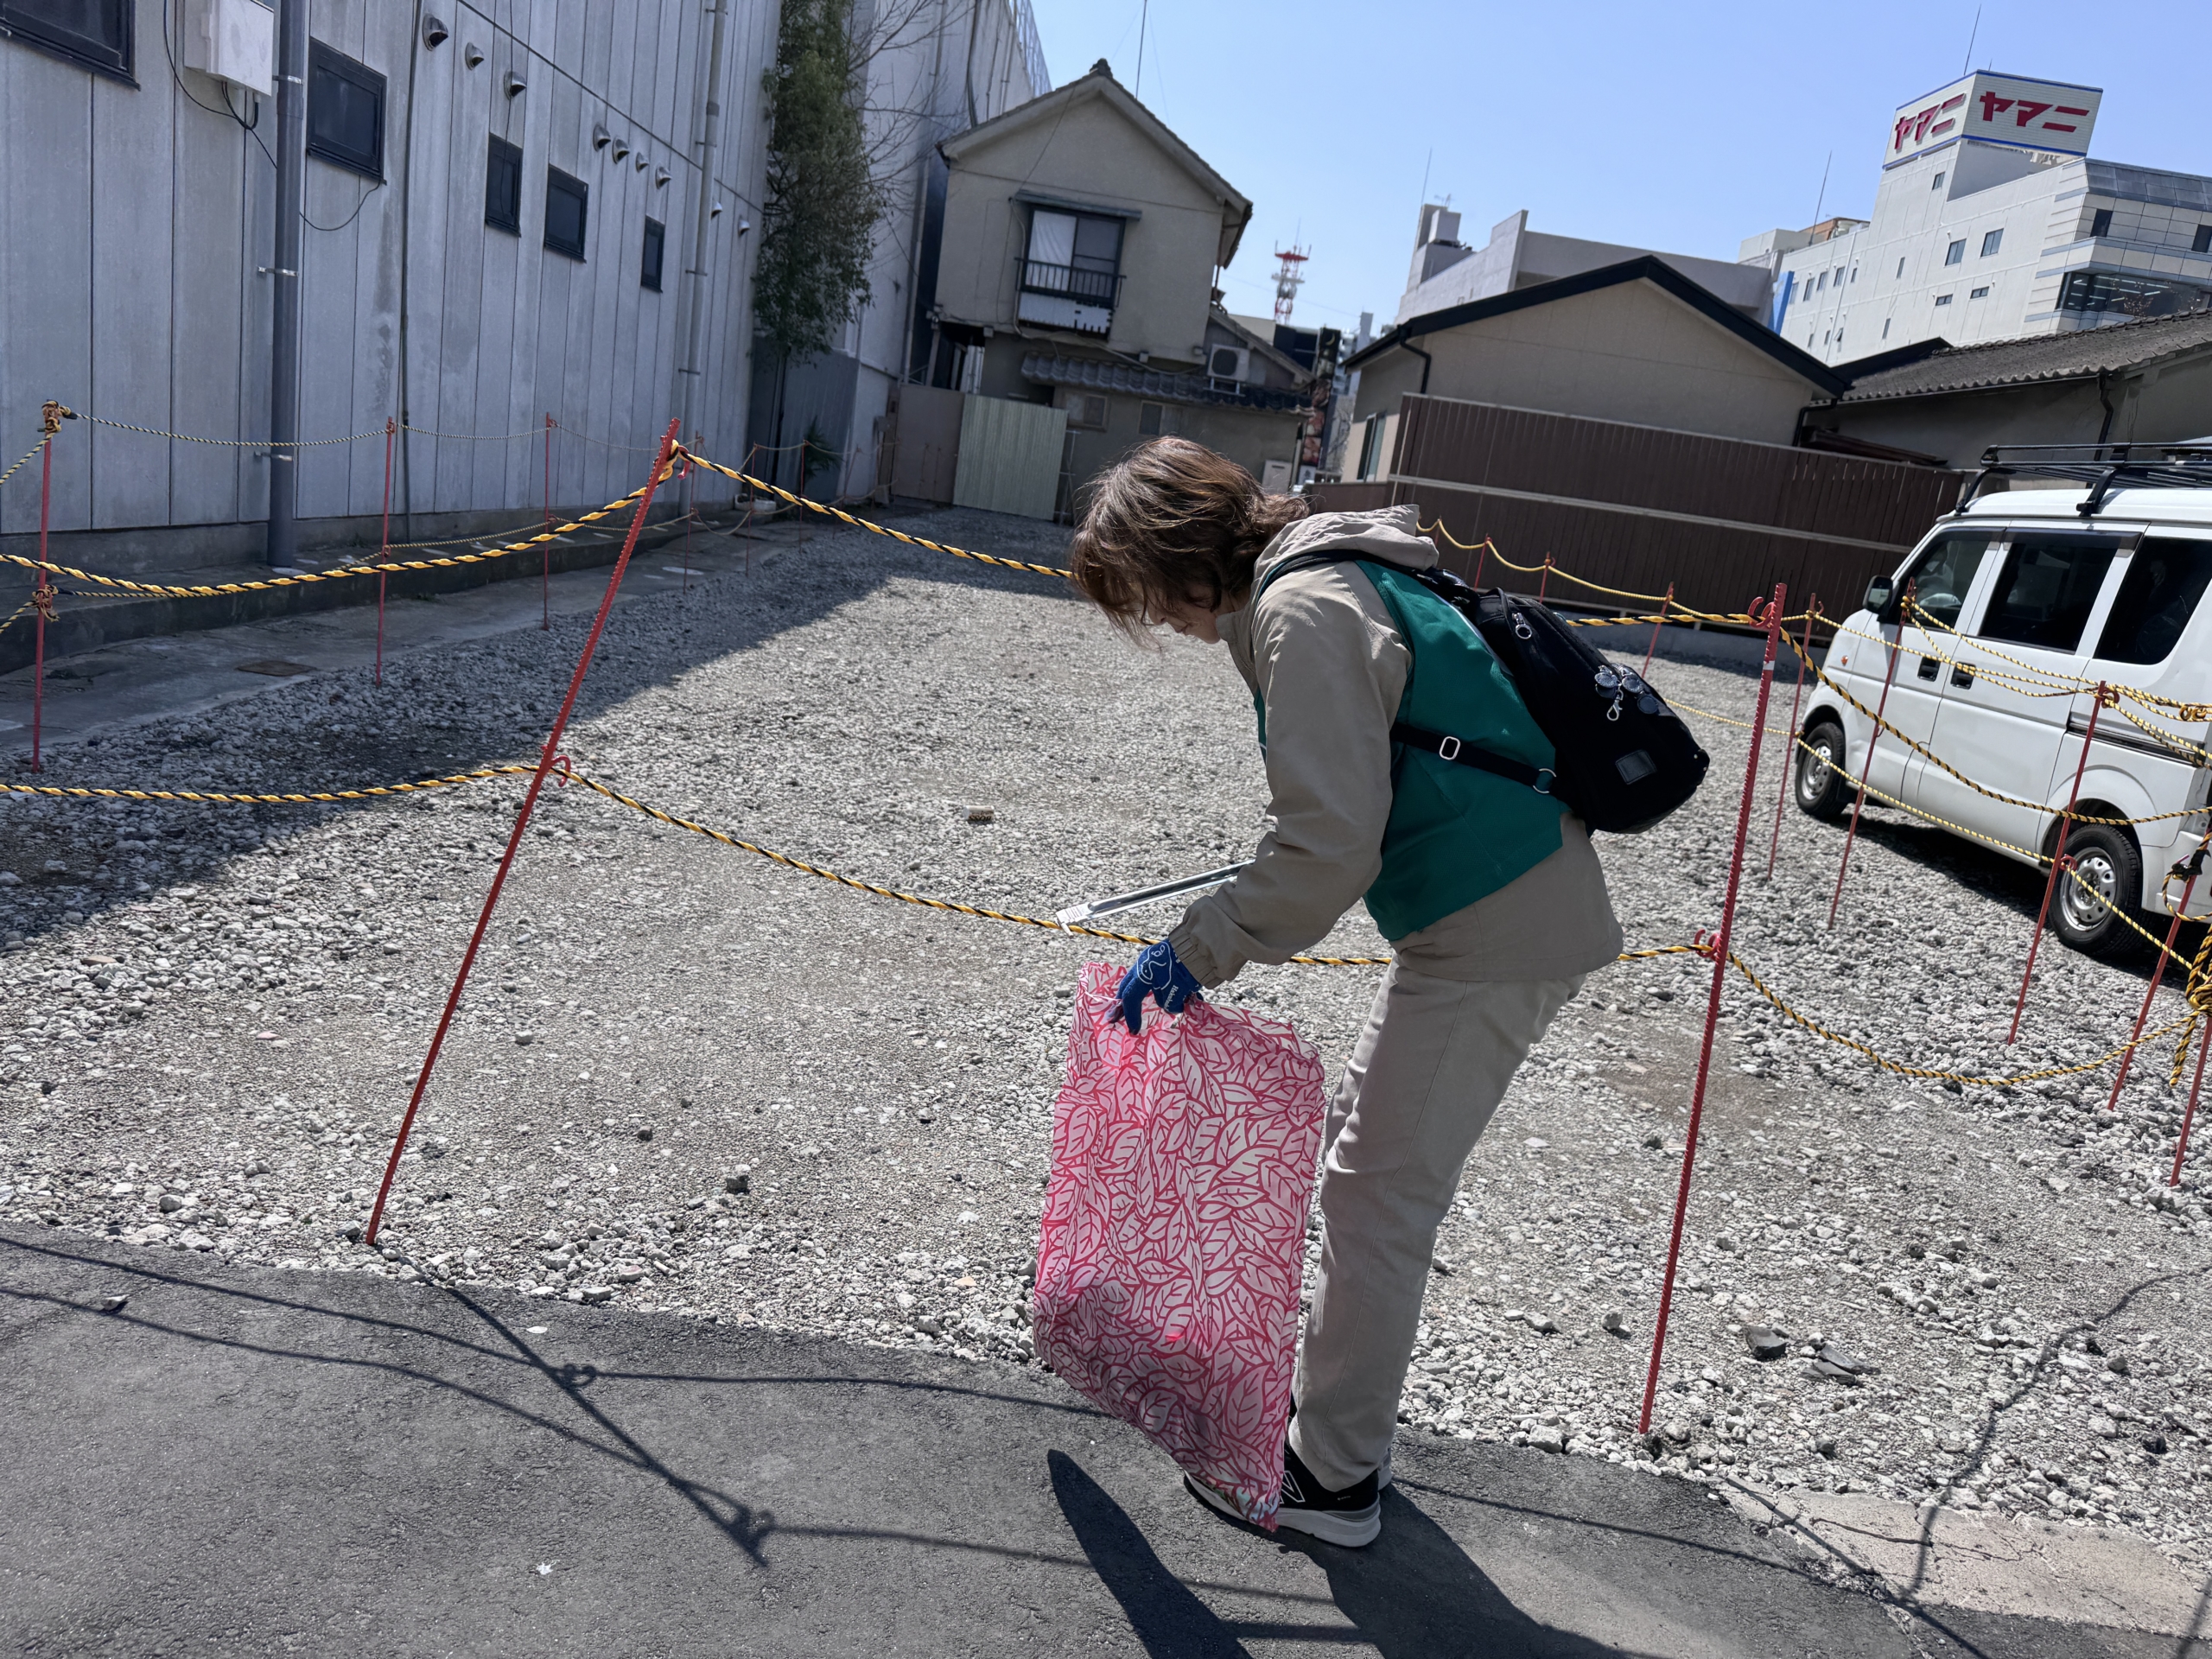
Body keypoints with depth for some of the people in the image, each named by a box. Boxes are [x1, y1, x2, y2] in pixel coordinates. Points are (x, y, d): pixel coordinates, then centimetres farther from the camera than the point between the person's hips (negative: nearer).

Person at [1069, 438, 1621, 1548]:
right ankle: (1333, 1389, 36)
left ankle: (1334, 1478, 16)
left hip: (1495, 935, -10)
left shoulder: (1305, 613, -20)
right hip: (1505, 912, 10)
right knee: (1363, 1143, 20)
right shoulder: (1330, 578, 12)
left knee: (1380, 1195, 0)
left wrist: (1200, 949, -18)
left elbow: (1330, 845, -26)